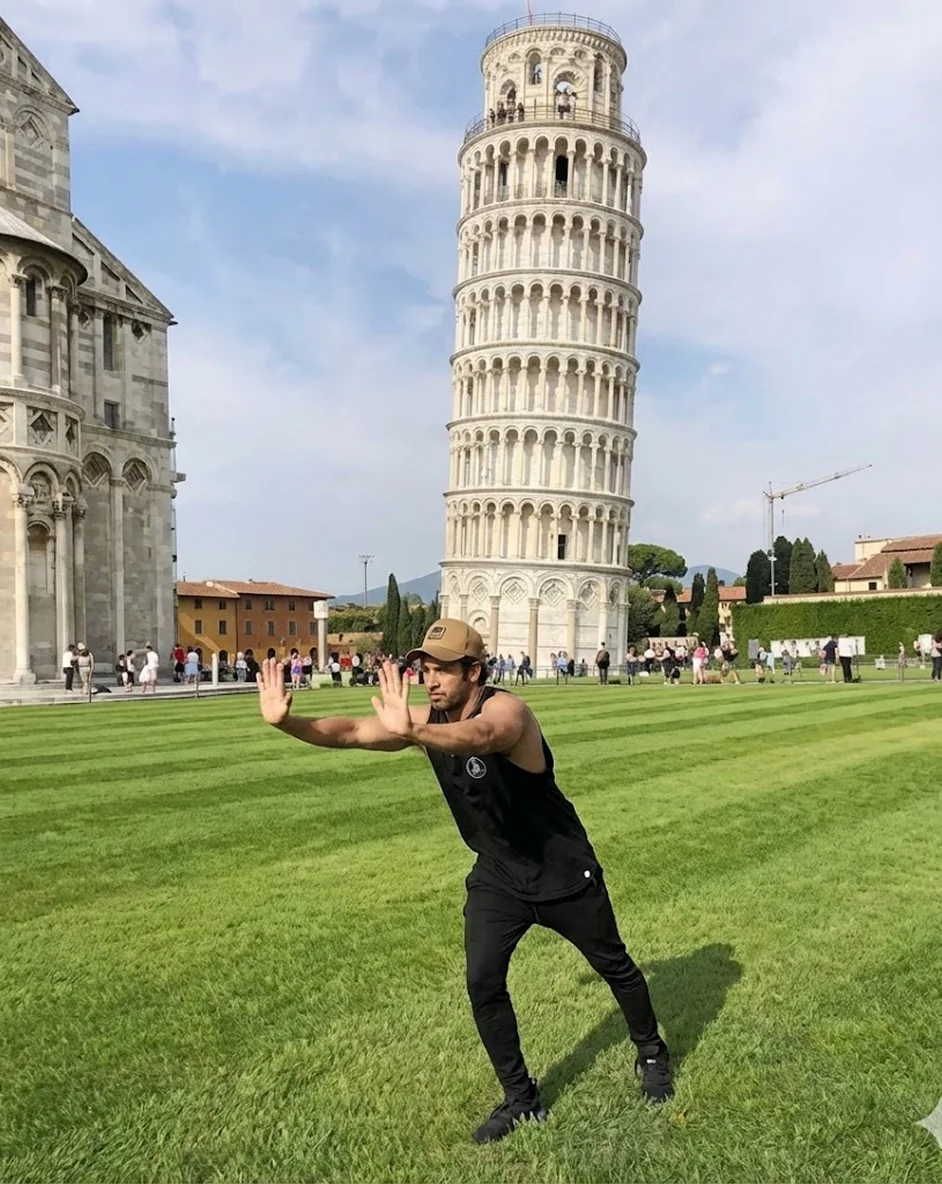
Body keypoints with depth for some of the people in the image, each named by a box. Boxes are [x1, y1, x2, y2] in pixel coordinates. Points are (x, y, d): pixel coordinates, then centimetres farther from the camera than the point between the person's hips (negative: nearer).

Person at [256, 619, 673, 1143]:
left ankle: (652, 1054, 45)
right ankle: (521, 1099, 21)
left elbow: (478, 737, -56)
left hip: (565, 872, -4)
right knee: (483, 983, -4)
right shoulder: (427, 718, -13)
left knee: (614, 965, 16)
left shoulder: (506, 709, -31)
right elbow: (350, 732, -21)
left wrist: (411, 732, -74)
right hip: (496, 876, 5)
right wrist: (287, 722, -38)